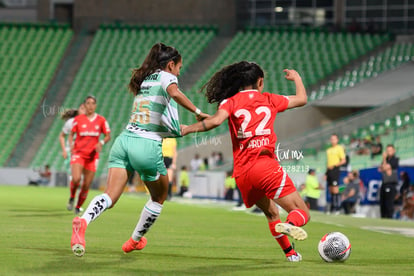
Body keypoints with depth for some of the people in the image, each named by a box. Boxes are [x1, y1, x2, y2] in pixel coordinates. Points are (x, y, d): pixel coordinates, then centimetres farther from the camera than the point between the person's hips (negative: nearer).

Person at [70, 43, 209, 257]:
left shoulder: (143, 80, 23)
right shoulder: (165, 77, 1)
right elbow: (174, 93, -22)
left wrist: (178, 128, 30)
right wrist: (197, 112, -15)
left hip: (124, 140, 6)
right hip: (147, 145, -6)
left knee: (110, 196, -8)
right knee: (159, 197, 21)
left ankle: (83, 220, -37)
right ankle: (135, 240, 30)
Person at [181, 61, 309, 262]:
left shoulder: (231, 102, 10)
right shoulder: (269, 100, 13)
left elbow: (216, 120, -11)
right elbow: (302, 99, 26)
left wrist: (187, 129, -2)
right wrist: (296, 78, 44)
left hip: (241, 174, 3)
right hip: (266, 166, -3)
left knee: (271, 213, 26)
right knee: (302, 213, -5)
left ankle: (289, 252, 25)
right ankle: (290, 224, -37)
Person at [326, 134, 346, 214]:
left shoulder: (339, 148, -1)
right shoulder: (328, 150, 20)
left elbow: (344, 160, -7)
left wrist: (335, 165, -16)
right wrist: (326, 172, 19)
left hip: (335, 170, -7)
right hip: (329, 170, 7)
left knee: (335, 189, -13)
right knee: (331, 190, 6)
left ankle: (337, 208, -14)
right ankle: (332, 208, 7)